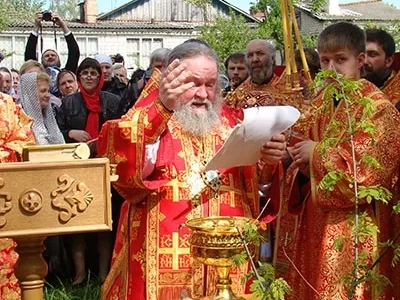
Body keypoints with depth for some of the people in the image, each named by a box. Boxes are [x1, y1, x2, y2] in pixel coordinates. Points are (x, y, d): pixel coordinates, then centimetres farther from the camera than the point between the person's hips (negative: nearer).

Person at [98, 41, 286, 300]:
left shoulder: (230, 121, 10)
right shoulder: (147, 119, -3)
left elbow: (257, 186, 12)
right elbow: (119, 162, -25)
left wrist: (269, 162, -10)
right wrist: (162, 108, -36)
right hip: (166, 258, -4)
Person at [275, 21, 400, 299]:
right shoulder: (321, 102, 9)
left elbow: (369, 171, -20)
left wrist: (317, 154, -14)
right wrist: (303, 166, -7)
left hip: (354, 228, -6)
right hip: (315, 221, 6)